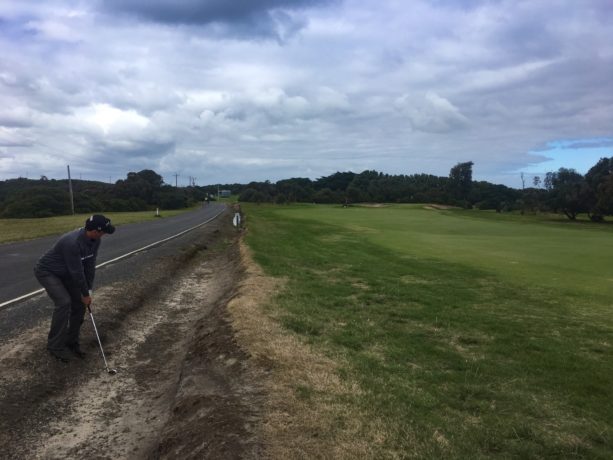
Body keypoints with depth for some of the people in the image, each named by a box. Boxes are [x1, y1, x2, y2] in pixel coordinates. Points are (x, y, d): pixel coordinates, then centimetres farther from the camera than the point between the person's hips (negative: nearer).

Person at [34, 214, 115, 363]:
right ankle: (55, 345, -8)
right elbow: (77, 272, -29)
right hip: (47, 272, -8)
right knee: (64, 302, -23)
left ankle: (71, 342, 15)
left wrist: (88, 291, -7)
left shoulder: (95, 240, -12)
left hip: (65, 273, 8)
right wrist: (85, 294, -18)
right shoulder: (72, 243, -38)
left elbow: (90, 266, -6)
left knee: (79, 303, 1)